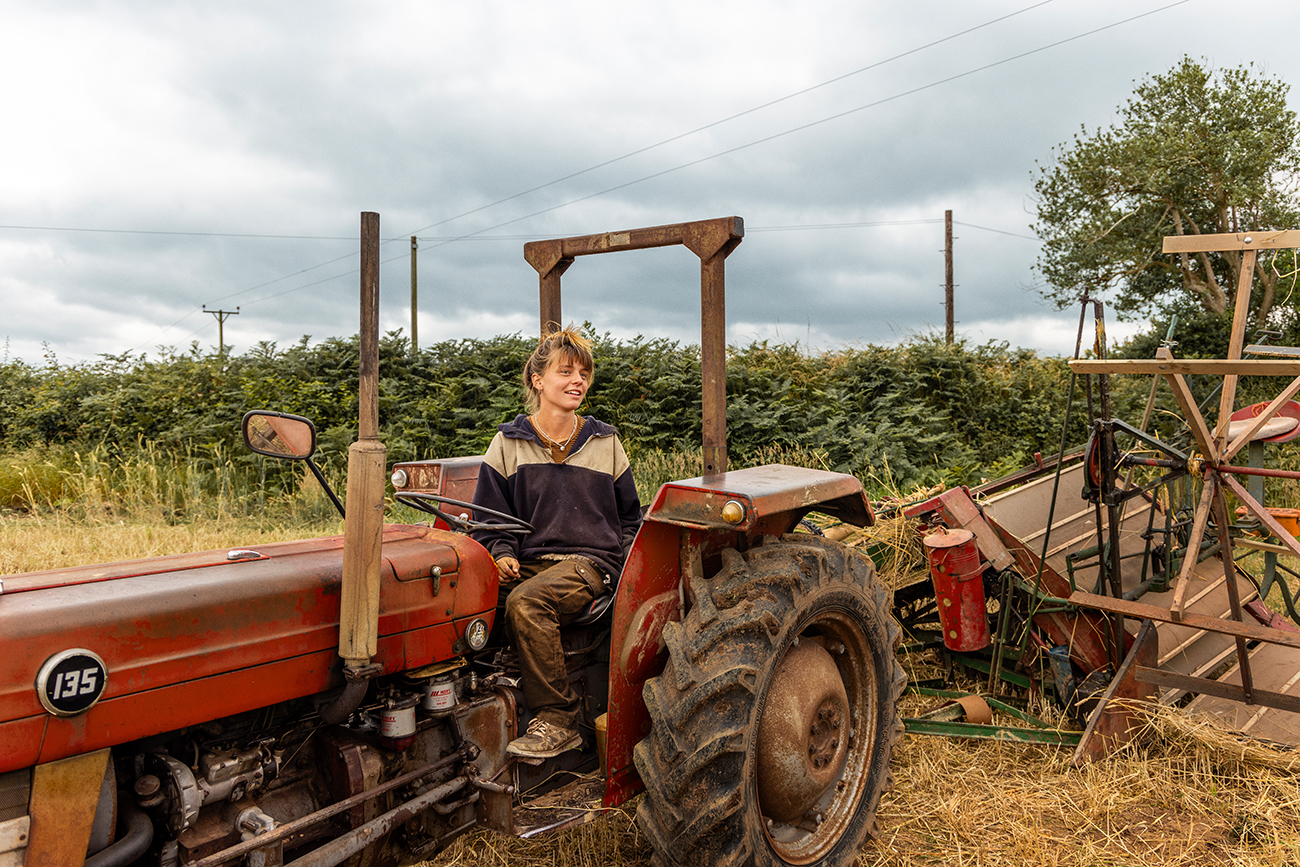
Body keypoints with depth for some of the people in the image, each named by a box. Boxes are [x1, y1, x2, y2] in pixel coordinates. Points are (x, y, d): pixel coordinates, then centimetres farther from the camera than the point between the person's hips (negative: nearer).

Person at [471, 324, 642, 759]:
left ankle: (556, 719, -22)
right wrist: (502, 554, -8)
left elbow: (629, 518, 22)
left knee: (525, 602, -33)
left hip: (590, 561, -1)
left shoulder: (605, 443, 14)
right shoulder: (507, 444, 10)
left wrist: (625, 561, 7)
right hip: (530, 561, 2)